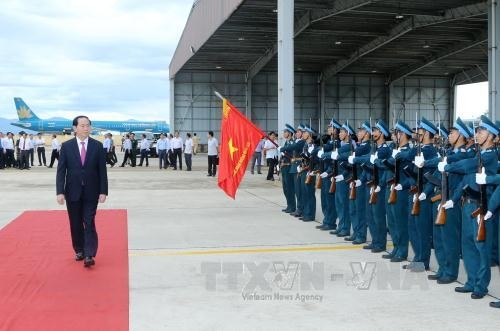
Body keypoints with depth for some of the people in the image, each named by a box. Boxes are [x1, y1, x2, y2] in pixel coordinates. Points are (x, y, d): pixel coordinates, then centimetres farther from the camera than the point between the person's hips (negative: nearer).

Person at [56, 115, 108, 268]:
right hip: (73, 192, 1)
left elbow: (102, 170, -1)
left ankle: (89, 255, -8)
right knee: (76, 224, 9)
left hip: (91, 192, -1)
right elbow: (61, 170, -2)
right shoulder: (66, 146, -1)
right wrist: (60, 192, -10)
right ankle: (79, 251, 24)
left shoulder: (97, 146, -1)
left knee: (89, 223, -6)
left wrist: (103, 191, -6)